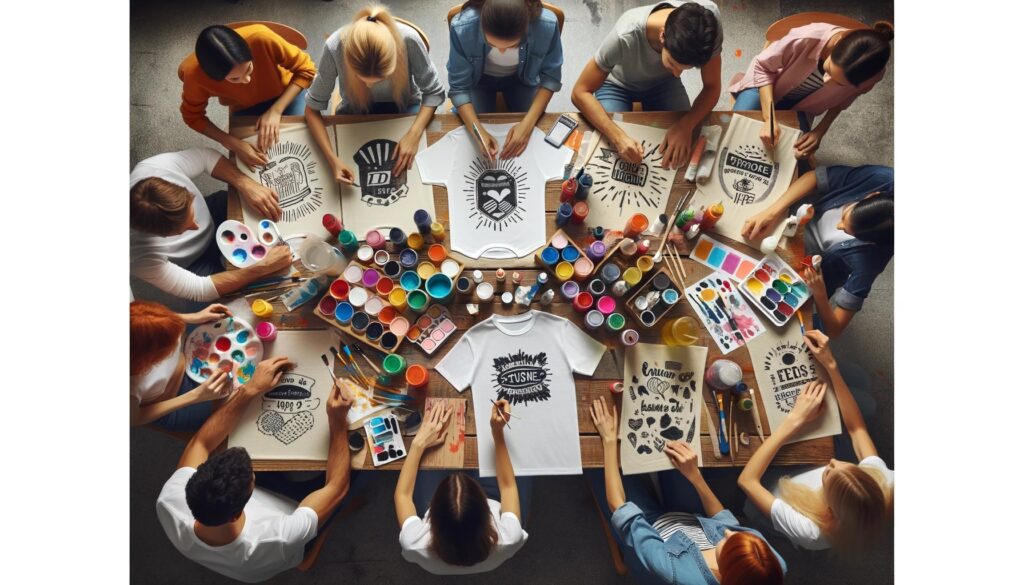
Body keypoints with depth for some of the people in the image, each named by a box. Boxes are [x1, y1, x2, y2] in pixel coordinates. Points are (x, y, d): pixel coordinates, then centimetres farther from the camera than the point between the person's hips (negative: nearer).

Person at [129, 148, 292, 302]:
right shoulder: (141, 258, -41)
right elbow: (198, 290, -30)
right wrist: (263, 268, -38)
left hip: (211, 217, 4)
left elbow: (205, 156, -15)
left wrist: (246, 184, -31)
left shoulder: (158, 166, -35)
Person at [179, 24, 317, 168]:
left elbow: (306, 70, -25)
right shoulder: (194, 73, -33)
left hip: (287, 93, 0)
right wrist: (234, 144, -28)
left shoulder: (261, 39, -39)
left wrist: (275, 111, -32)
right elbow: (193, 117, -15)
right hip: (246, 108, 1)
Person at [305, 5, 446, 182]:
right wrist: (333, 159, -32)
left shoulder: (408, 40, -33)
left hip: (404, 107, 0)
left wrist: (414, 134, -32)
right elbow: (313, 108, -19)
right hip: (356, 110, 1)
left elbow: (434, 92, -17)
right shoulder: (335, 47, -31)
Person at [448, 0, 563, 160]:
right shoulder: (462, 27, -37)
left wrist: (528, 123, -31)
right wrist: (478, 130, -41)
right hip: (479, 80, 0)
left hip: (521, 79, 1)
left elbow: (551, 77, -19)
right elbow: (459, 87, -24)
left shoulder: (547, 25, -35)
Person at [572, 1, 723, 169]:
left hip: (663, 82, 2)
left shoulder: (707, 23, -33)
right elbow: (580, 93, -34)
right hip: (617, 85, -2)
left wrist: (686, 125, -39)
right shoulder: (626, 36, -41)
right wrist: (618, 136, -48)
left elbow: (712, 87, -20)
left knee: (679, 153, -16)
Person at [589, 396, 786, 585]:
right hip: (695, 521, 4)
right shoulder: (770, 565, -35)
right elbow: (726, 520, -12)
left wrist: (609, 440, -29)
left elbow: (617, 505, -36)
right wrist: (694, 474, -22)